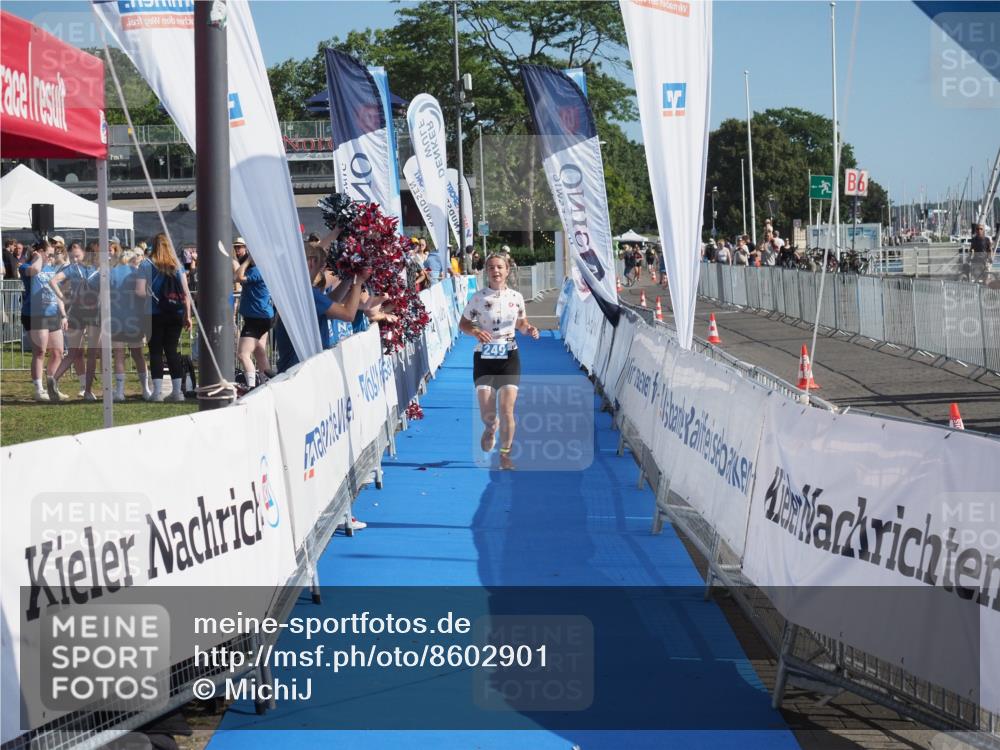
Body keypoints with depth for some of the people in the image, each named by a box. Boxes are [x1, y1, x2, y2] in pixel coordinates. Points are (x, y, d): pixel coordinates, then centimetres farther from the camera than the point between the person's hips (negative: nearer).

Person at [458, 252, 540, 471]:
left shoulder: (516, 297, 2)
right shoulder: (478, 298, -4)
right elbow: (463, 324, 5)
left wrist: (529, 330, -6)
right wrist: (475, 331, -17)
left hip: (509, 357, 1)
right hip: (484, 357, -1)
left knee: (507, 410, -7)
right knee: (487, 413, -4)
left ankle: (505, 454, 7)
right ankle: (490, 428, 34)